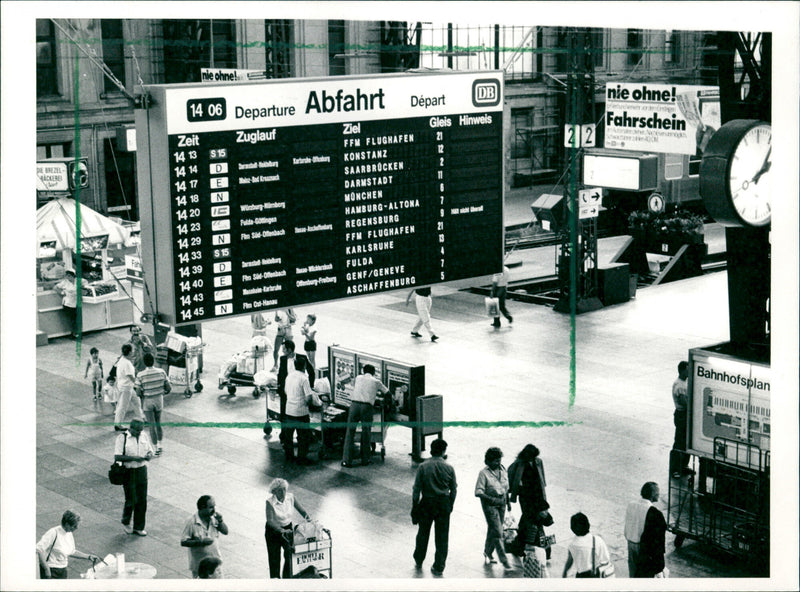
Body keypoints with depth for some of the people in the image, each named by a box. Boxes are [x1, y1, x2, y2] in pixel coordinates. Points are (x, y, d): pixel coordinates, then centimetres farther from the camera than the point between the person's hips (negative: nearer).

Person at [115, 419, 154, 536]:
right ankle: (125, 522, 27)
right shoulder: (122, 437, -11)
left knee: (142, 500, 6)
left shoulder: (144, 436, 5)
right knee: (131, 499, -2)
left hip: (142, 470, 5)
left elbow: (150, 450, 17)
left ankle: (139, 527, 19)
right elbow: (117, 457, -16)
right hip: (128, 472, -5)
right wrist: (133, 458, -24)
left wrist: (149, 455, -7)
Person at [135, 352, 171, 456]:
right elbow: (169, 388, -5)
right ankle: (160, 445, 20)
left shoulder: (140, 375, -18)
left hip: (147, 401, -3)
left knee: (152, 425, 6)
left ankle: (156, 448, 9)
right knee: (158, 424, 21)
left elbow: (138, 393, -15)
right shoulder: (161, 372, -10)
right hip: (159, 400, 3)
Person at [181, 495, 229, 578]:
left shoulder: (214, 517, -6)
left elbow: (225, 531, 0)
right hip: (198, 564, -5)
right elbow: (183, 542, -19)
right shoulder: (191, 522, -21)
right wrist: (201, 542, -28)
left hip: (214, 561, 5)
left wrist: (220, 520, -19)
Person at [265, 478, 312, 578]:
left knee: (290, 554, -3)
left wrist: (309, 520, -24)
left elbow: (302, 511, -4)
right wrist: (282, 530, -46)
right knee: (274, 557, 5)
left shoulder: (291, 497, -12)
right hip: (273, 530, -3)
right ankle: (275, 578, 23)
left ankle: (288, 578, 13)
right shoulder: (270, 502, -24)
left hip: (288, 528, 3)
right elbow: (270, 521, -33)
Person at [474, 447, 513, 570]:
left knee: (493, 530, 15)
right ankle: (504, 560, -5)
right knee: (497, 532, -8)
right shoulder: (484, 473, -16)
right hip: (489, 504, -6)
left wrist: (508, 501, 17)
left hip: (501, 503, 6)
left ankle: (488, 553, 32)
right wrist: (492, 499, -26)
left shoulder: (502, 470, 2)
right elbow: (478, 492, -18)